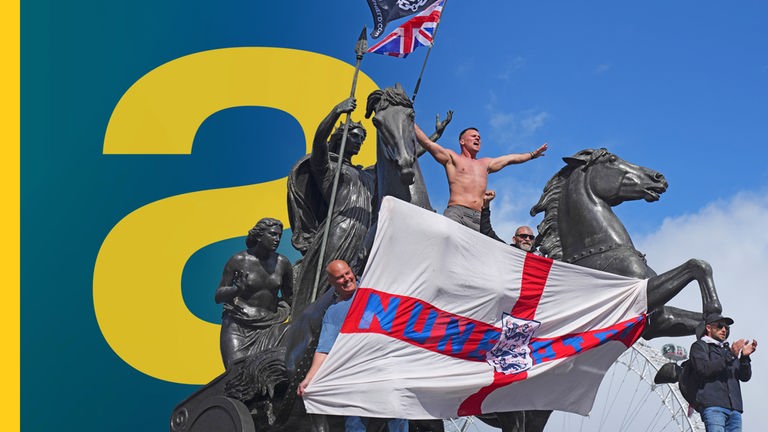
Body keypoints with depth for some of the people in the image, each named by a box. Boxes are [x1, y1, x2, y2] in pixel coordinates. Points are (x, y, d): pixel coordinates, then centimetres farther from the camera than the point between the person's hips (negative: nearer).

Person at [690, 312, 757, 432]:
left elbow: (745, 377, 18)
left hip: (735, 408, 6)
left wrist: (745, 357, -1)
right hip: (713, 406, -6)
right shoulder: (699, 346, 12)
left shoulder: (728, 349, 29)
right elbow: (704, 369, -8)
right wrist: (730, 356, -13)